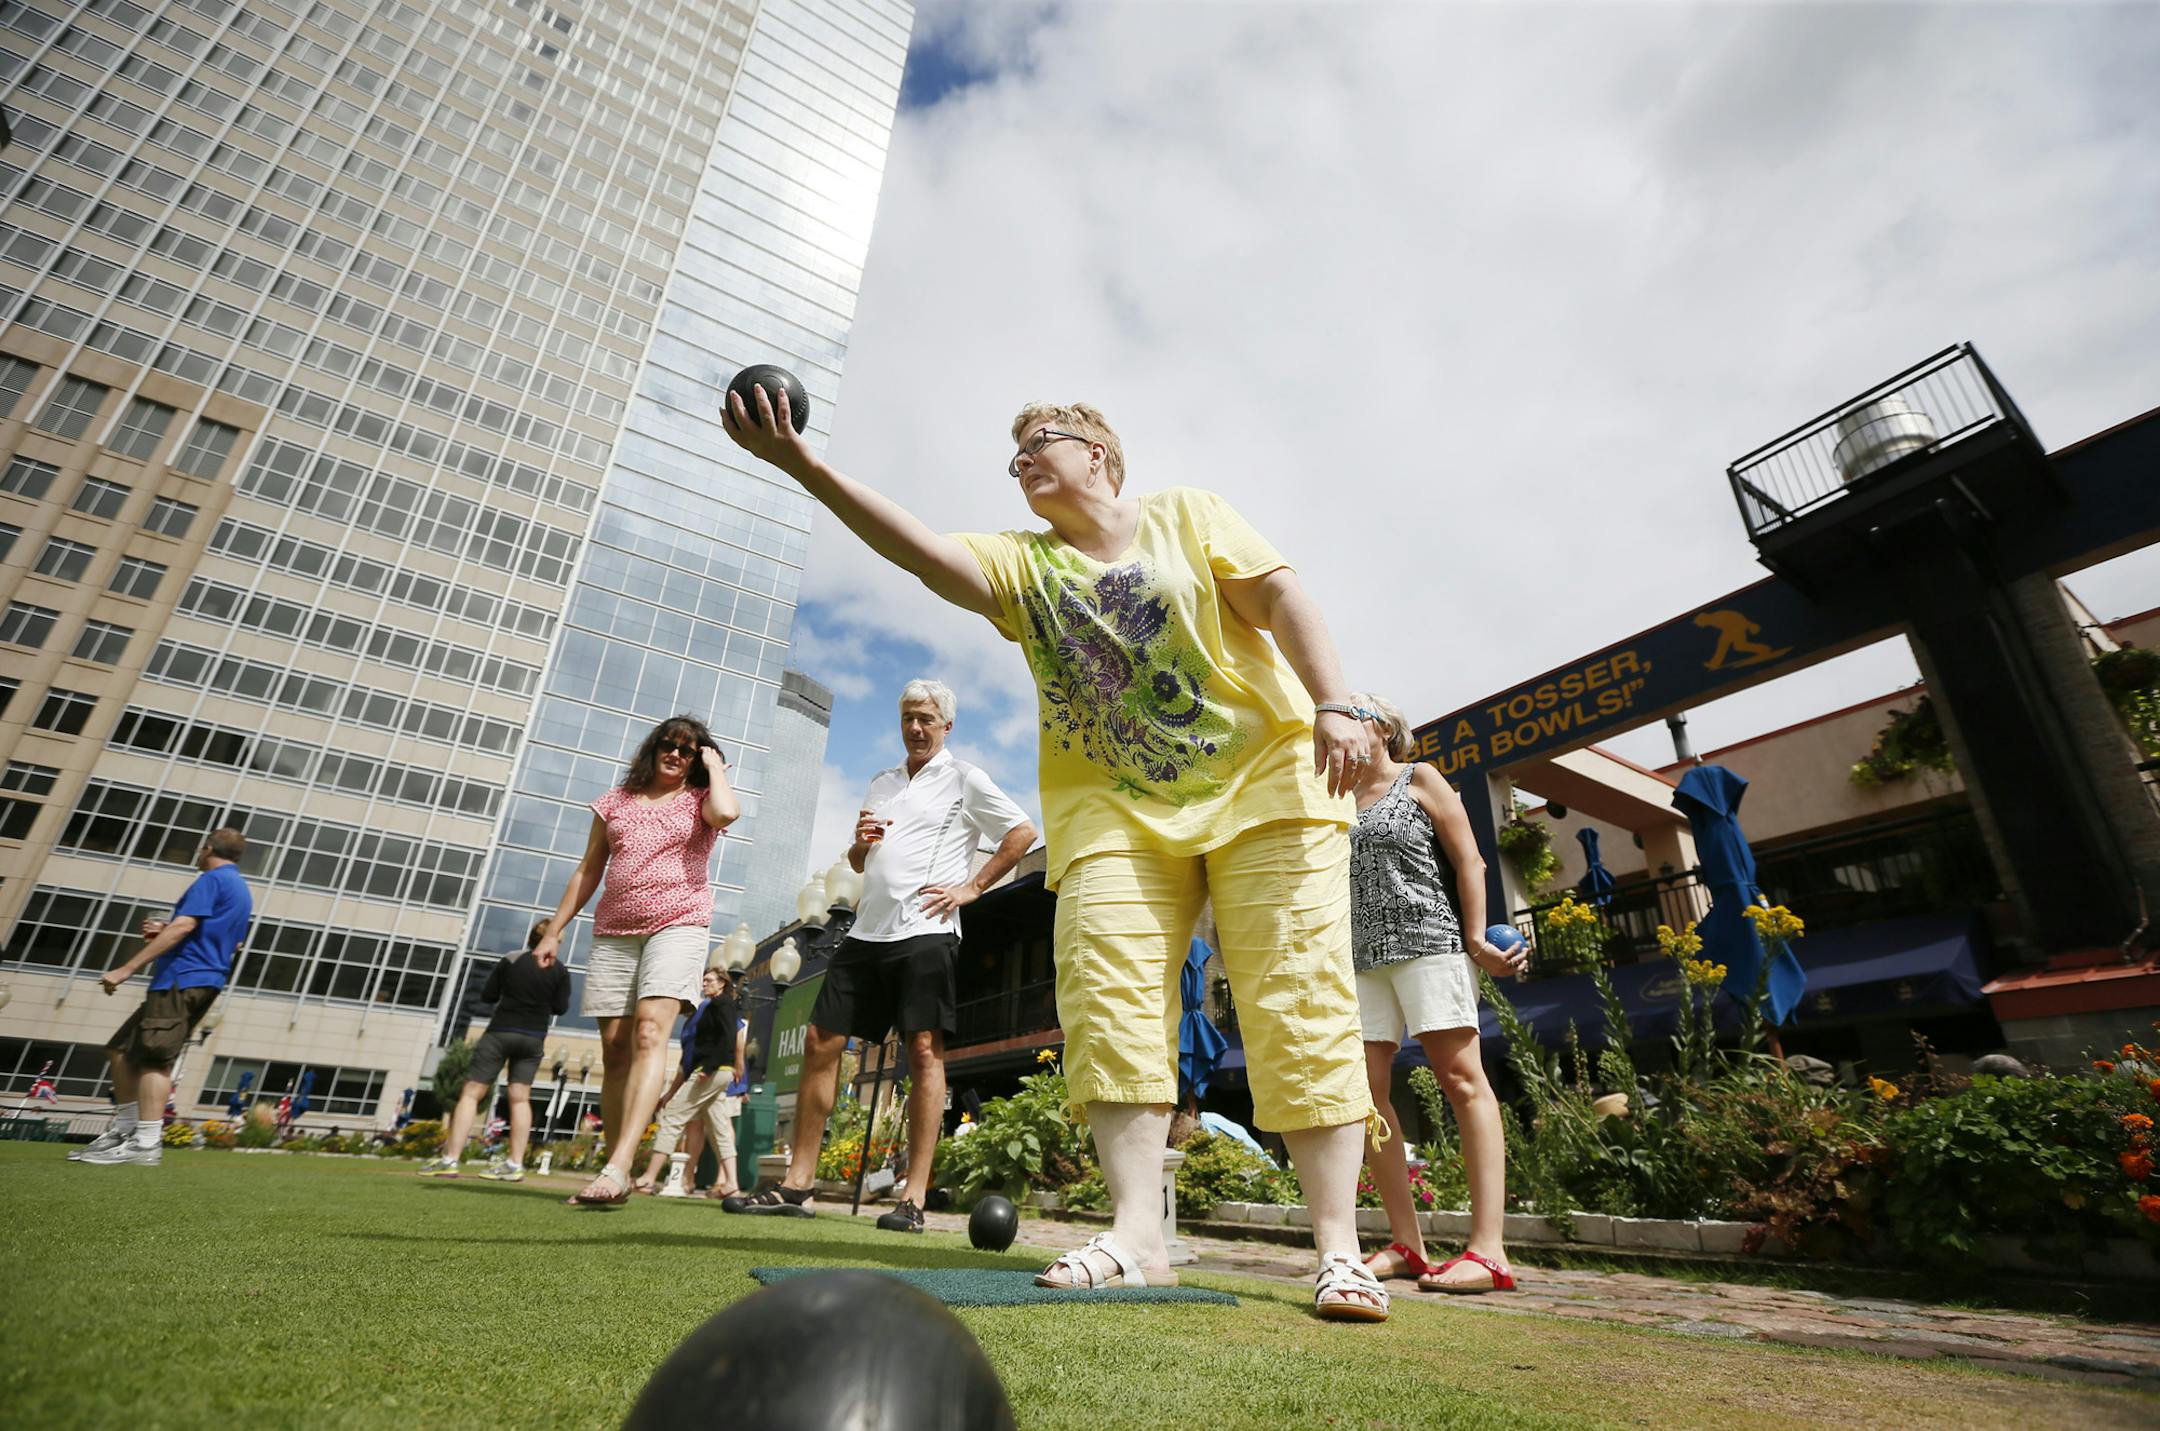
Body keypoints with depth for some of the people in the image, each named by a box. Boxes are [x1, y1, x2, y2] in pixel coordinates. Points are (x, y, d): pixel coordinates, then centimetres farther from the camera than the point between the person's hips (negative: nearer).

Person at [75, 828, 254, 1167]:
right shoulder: (242, 891, 22)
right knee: (122, 1049, 16)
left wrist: (127, 968, -18)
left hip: (182, 980, -10)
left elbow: (183, 926, -18)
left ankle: (146, 1143, -14)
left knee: (153, 1058, -11)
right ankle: (124, 1129, 17)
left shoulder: (212, 879, -7)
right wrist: (165, 933, 21)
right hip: (200, 982, 10)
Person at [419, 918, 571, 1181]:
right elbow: (560, 1008, 0)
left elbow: (487, 996, 2)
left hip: (500, 1031, -2)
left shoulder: (509, 960, -4)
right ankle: (515, 1164, 3)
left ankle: (450, 1159, -2)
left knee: (471, 1093, 3)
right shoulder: (560, 970, -3)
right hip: (533, 1038, 2)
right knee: (520, 1098, 5)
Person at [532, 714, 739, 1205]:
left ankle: (617, 1166, -28)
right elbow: (587, 871, 18)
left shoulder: (698, 799, 7)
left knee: (649, 1032, -21)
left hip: (678, 924, -4)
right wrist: (553, 930, 14)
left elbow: (726, 813, -19)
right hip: (614, 931, 4)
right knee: (615, 1047, 2)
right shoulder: (615, 802, 16)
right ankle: (616, 1176, 7)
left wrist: (715, 766, -3)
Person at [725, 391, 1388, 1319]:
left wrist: (1334, 706, -16)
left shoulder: (1189, 514, 8)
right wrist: (805, 468, -20)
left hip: (1265, 781, -2)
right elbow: (924, 553, -8)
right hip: (1115, 810, 3)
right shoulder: (1021, 564, 11)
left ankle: (1338, 1247, -3)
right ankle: (1136, 1235, -8)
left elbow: (1282, 598, -1)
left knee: (1299, 1004, -8)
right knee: (1109, 1004, -12)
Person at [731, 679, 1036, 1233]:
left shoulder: (965, 780, 3)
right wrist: (860, 841, 4)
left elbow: (1023, 832, -2)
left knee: (924, 1051, -7)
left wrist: (972, 887, -6)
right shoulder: (881, 782, 21)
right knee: (820, 1041, 3)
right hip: (867, 931, 7)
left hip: (925, 931, -6)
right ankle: (797, 1184, 13)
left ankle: (913, 1198, -1)